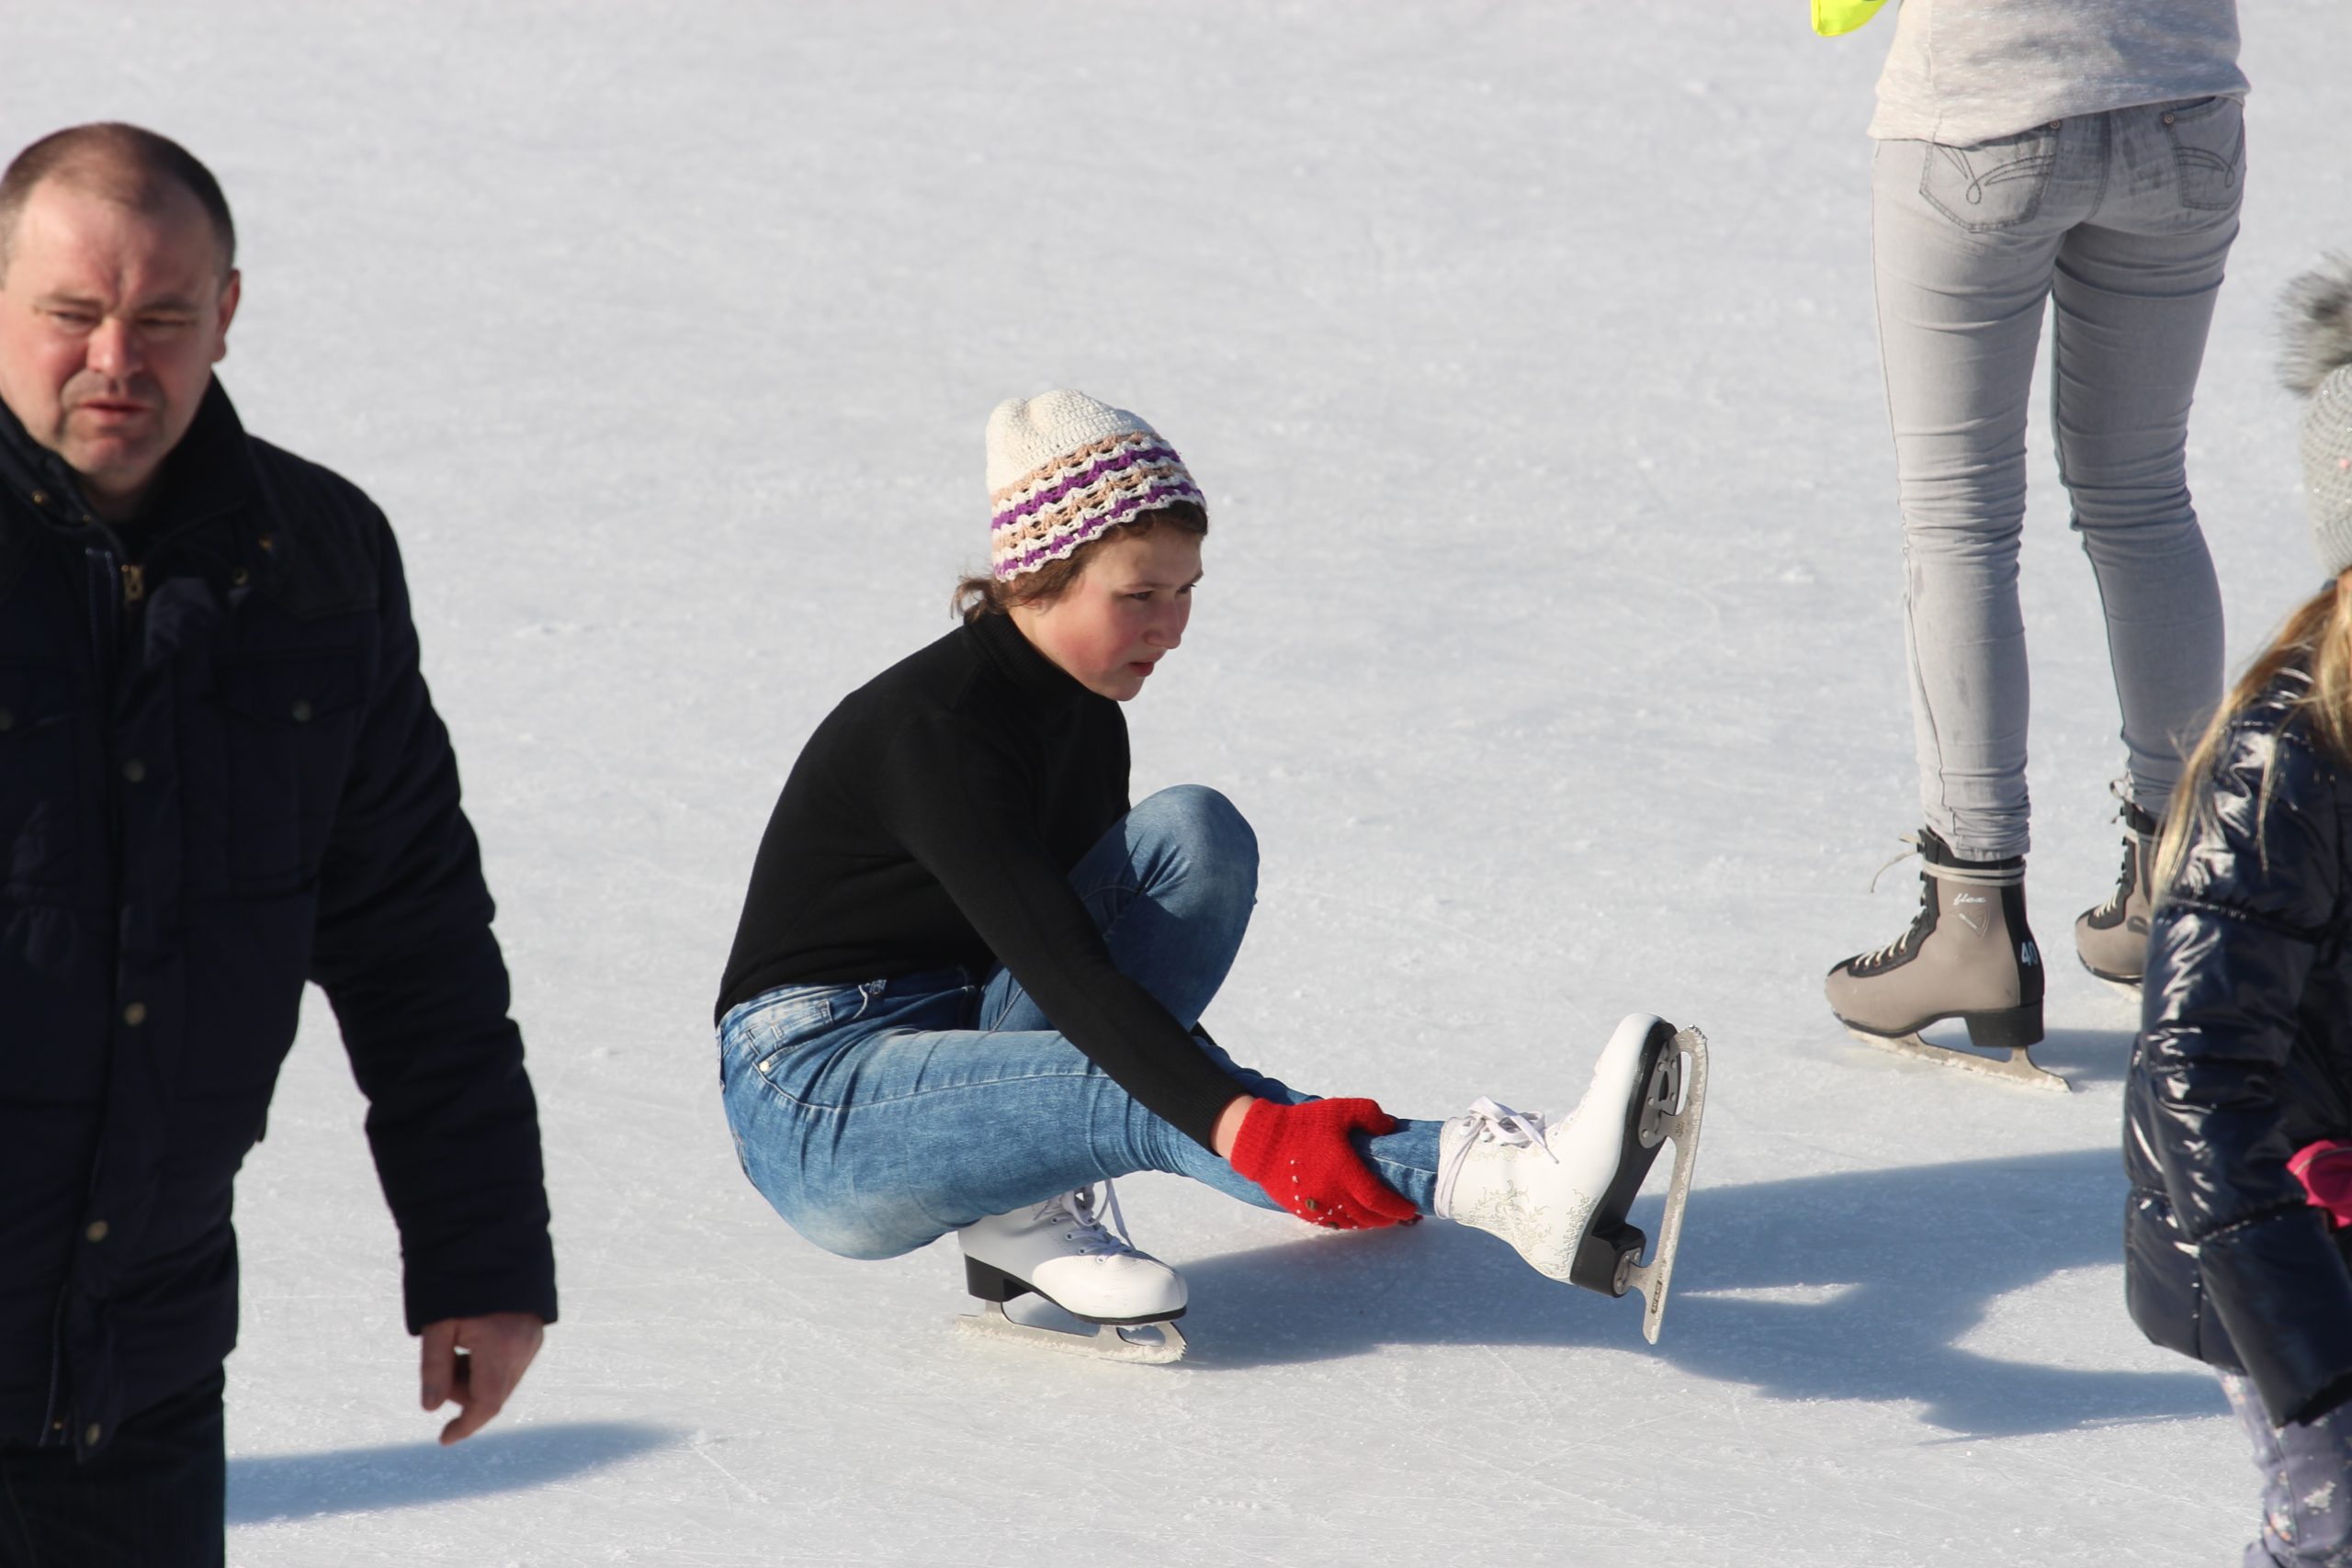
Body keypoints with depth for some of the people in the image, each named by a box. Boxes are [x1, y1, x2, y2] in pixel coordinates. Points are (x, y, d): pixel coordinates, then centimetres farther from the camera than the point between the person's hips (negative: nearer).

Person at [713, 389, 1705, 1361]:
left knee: (1193, 837, -11)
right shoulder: (933, 729, -22)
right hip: (813, 1105, -9)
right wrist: (1247, 1129, -43)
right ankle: (1506, 1187, -52)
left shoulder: (1086, 719, 6)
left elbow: (1095, 932, 16)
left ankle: (1040, 1199, -19)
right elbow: (1058, 965, -33)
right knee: (1150, 1092, -34)